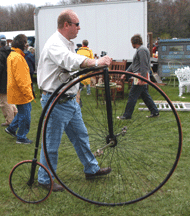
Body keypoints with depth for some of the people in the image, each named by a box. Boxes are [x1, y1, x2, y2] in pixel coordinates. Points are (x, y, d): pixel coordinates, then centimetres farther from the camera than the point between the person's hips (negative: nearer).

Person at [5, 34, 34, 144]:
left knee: (24, 111, 22)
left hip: (18, 91, 10)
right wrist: (27, 93, -21)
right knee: (25, 115, 0)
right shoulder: (17, 57, -21)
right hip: (21, 92, -10)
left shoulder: (13, 55, 14)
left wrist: (28, 90, 23)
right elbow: (19, 78, -24)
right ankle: (21, 138, 13)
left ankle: (12, 128, 31)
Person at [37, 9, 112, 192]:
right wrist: (95, 62, -49)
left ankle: (91, 169, 32)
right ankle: (44, 179, 17)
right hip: (56, 101, -10)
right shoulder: (55, 44, -19)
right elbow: (69, 60, -40)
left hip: (70, 100, 10)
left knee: (81, 135, 18)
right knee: (52, 143, 1)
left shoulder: (67, 44, 14)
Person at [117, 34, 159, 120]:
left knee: (132, 96, -5)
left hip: (140, 76, -10)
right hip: (141, 77, 10)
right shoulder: (140, 50, 19)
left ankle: (127, 115, 1)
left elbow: (144, 65, -22)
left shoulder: (142, 50, -14)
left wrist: (141, 78, -25)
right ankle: (154, 112, 19)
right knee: (145, 95, 14)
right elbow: (133, 65, 26)